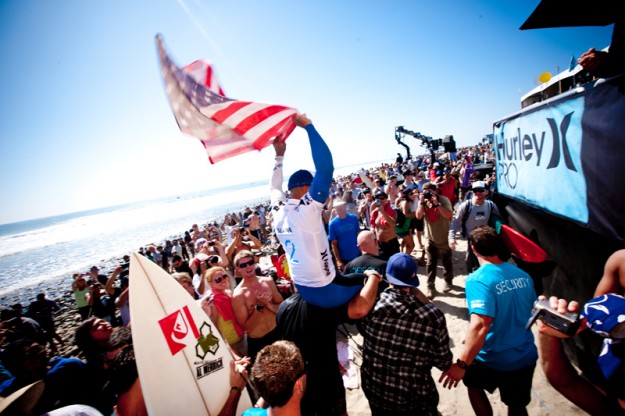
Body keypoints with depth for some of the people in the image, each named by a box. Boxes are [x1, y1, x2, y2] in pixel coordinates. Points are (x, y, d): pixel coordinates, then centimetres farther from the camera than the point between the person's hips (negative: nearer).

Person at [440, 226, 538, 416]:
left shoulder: (477, 280, -23)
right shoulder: (523, 275, -2)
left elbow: (480, 325, -33)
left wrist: (461, 363, -29)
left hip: (495, 360, -5)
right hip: (526, 357, 6)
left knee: (473, 383, 26)